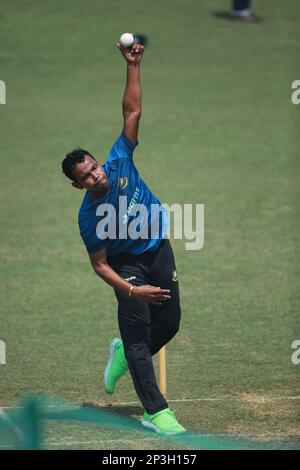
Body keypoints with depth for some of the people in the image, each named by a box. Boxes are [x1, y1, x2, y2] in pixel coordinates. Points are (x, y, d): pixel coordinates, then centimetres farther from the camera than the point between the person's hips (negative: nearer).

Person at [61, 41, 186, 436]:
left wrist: (133, 67, -23)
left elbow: (132, 111, -15)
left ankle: (125, 355, 37)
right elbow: (100, 265, -16)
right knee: (137, 326, -14)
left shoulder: (120, 163, -15)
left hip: (159, 251, 4)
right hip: (126, 264, -4)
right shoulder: (88, 216, -21)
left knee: (169, 323, 5)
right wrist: (131, 290, -28)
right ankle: (155, 412, -14)